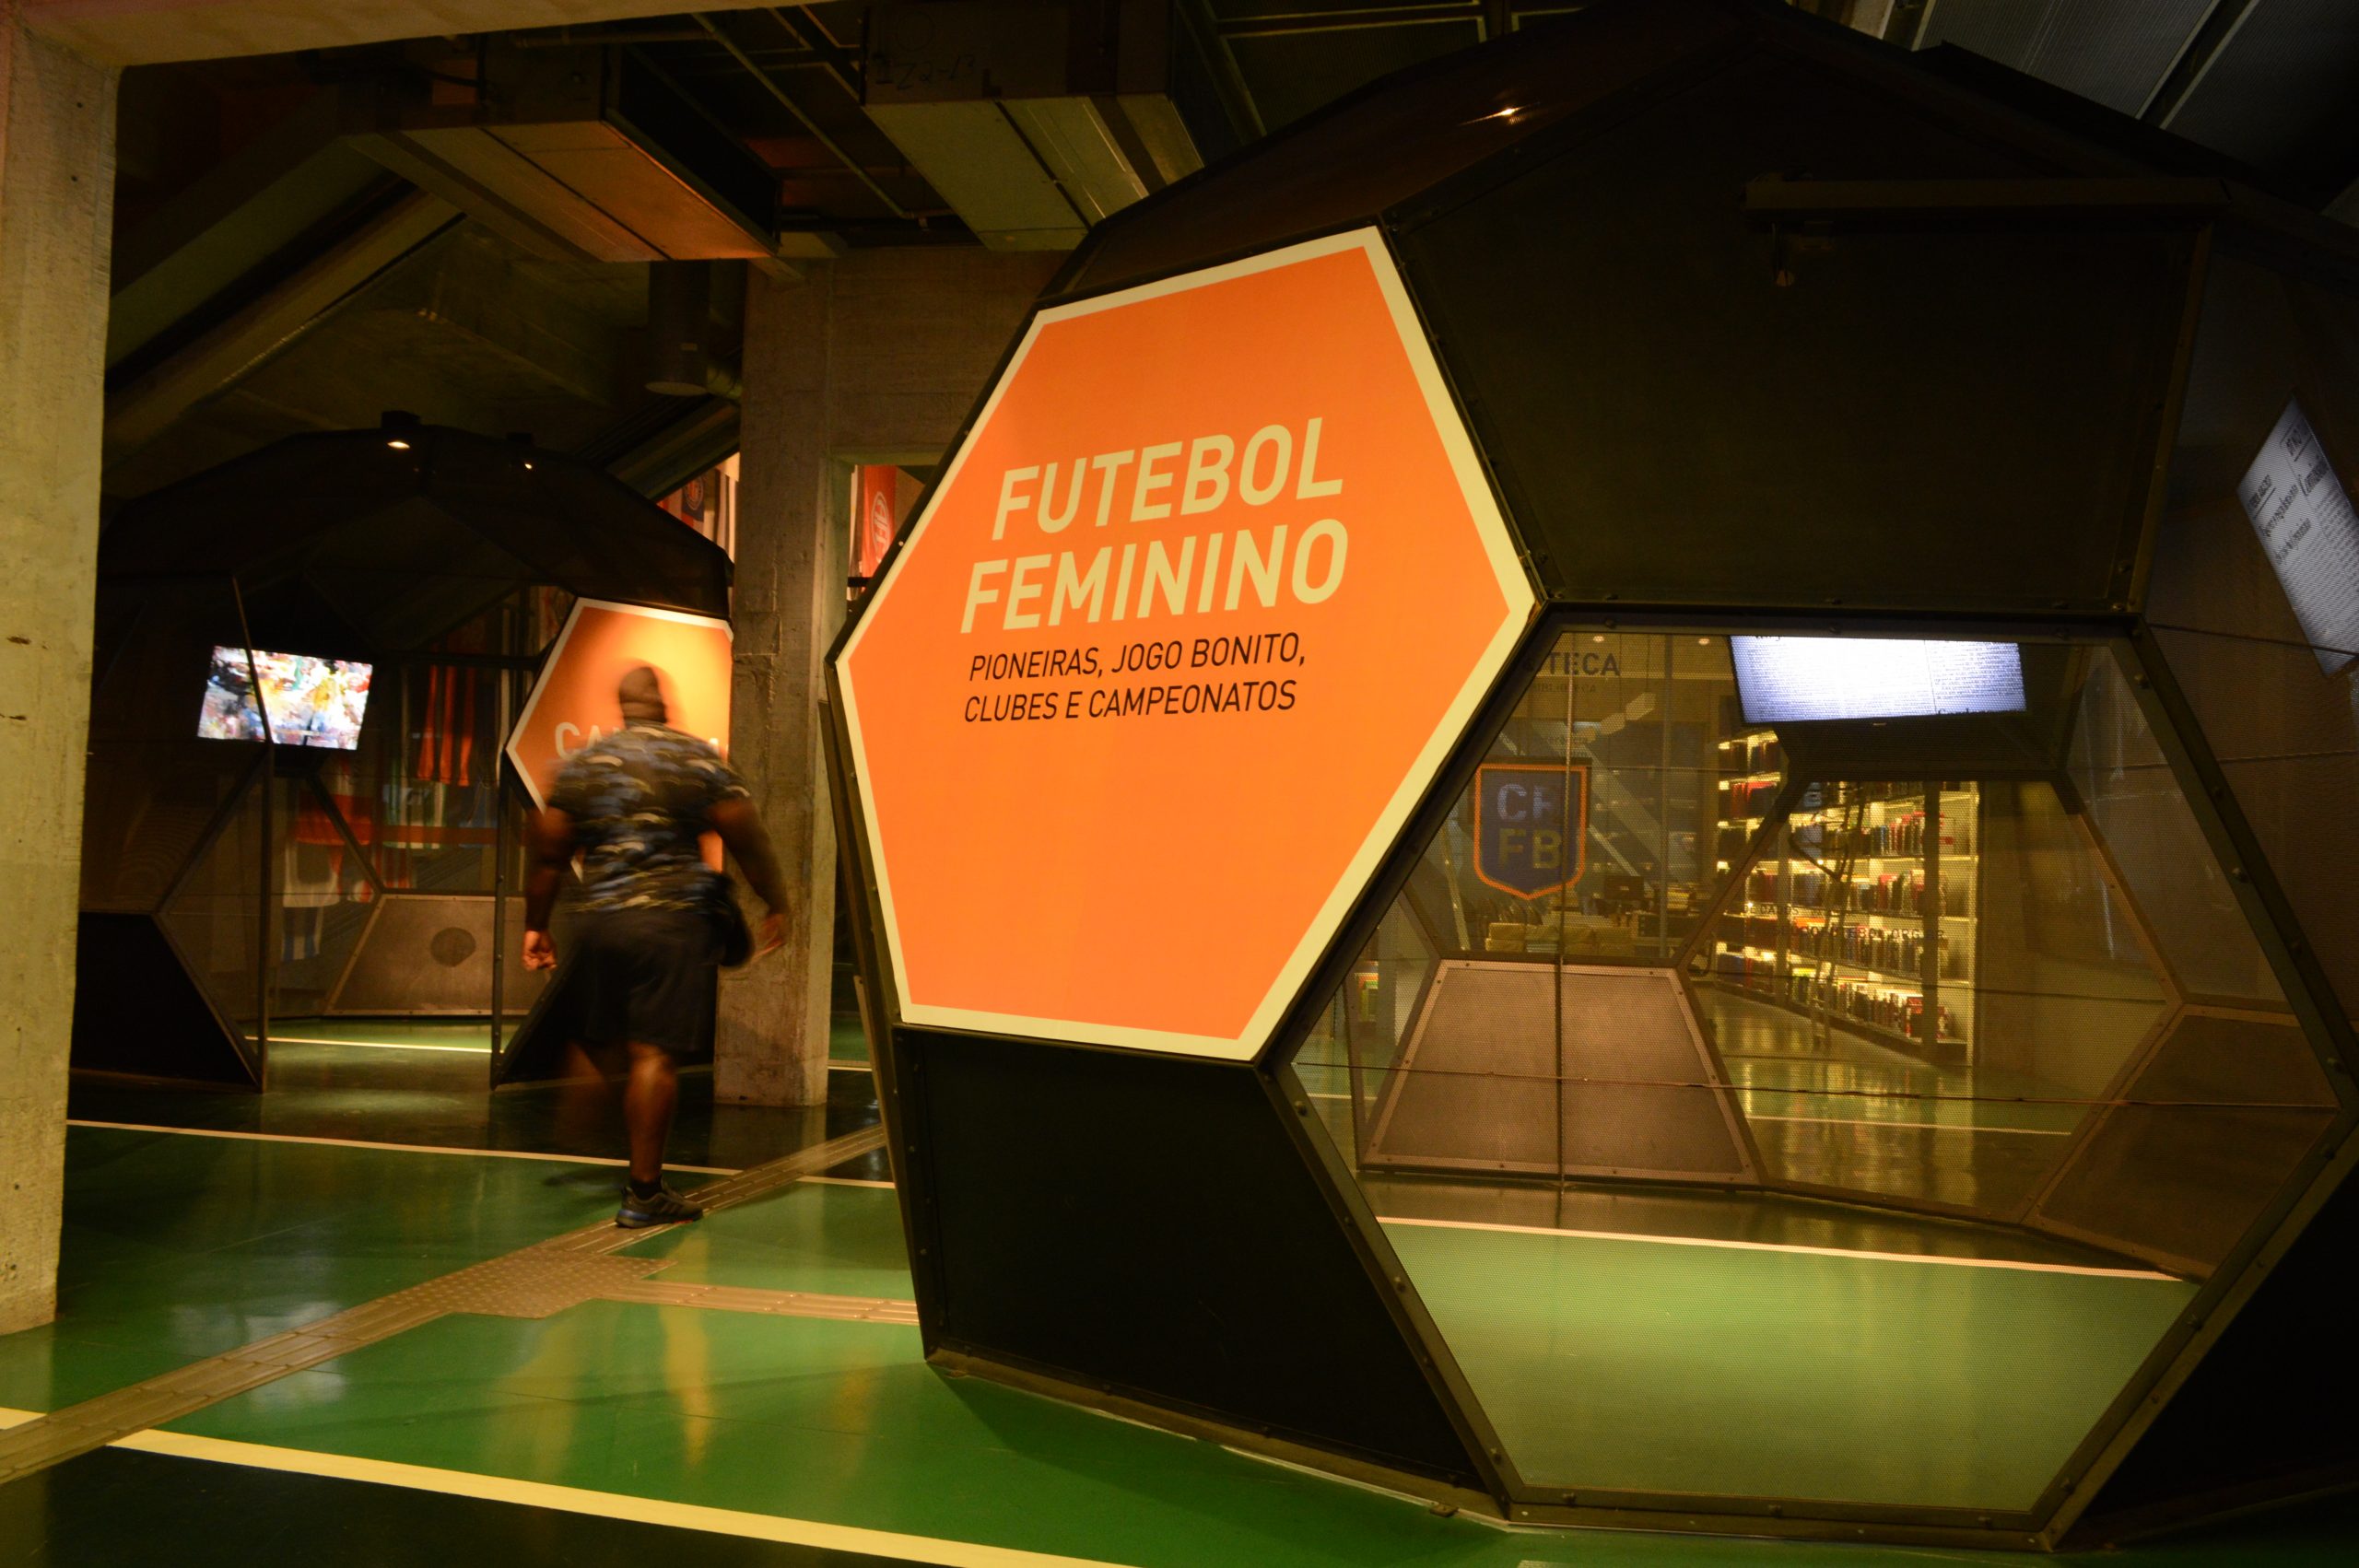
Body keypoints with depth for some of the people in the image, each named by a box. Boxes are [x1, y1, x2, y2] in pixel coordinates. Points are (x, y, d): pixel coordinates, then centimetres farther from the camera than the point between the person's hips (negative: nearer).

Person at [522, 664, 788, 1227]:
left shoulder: (580, 764, 8)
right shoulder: (699, 759, -2)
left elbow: (547, 854, 9)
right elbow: (748, 842, -2)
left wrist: (535, 926, 18)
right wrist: (775, 907, 9)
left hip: (596, 921, 4)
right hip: (674, 920, -4)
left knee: (603, 1044, 18)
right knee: (657, 1053, -3)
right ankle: (644, 1191, 0)